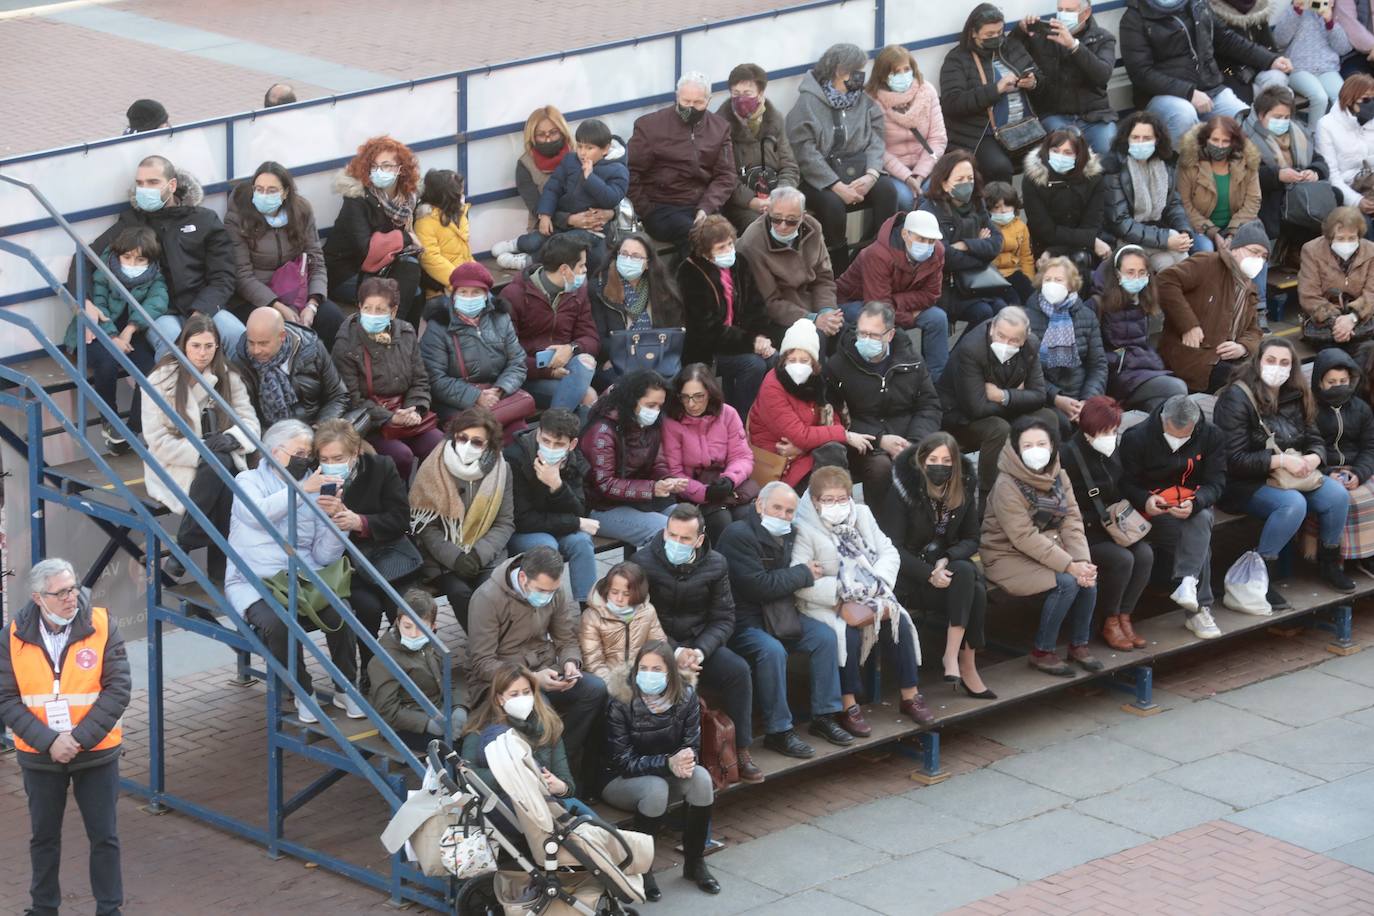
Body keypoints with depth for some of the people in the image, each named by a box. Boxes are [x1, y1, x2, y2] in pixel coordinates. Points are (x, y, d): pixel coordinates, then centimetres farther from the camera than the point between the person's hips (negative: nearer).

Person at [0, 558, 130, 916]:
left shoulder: (101, 625, -11)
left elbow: (118, 688, -12)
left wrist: (80, 738, -18)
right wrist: (48, 741, -19)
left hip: (96, 753, -1)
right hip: (39, 756, 1)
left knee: (104, 836, 6)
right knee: (43, 836, 15)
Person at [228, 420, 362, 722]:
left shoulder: (314, 491, 14)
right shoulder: (248, 481, 4)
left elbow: (324, 556, 7)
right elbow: (259, 513, -22)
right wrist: (302, 490, -31)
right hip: (254, 584, -3)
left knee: (340, 614, -26)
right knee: (278, 623, -34)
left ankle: (345, 689, -5)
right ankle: (303, 694, -12)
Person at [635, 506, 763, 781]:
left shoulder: (715, 565, 0)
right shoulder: (643, 563, -10)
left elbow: (723, 619, 1)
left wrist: (700, 651, -18)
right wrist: (675, 652, -23)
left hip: (699, 643, 3)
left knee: (738, 669, -22)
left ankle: (741, 751, -12)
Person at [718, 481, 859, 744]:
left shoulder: (789, 534, 9)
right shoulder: (738, 535, -18)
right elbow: (758, 586, -25)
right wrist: (803, 574, -14)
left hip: (777, 613, 8)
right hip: (742, 620, -8)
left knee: (825, 636, -6)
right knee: (772, 650, -33)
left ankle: (824, 716, 2)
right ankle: (778, 730, -23)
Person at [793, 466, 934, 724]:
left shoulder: (862, 515, 10)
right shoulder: (805, 529, -10)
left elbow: (889, 552, 7)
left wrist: (878, 581, -13)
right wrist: (841, 592, -24)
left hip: (869, 596, 5)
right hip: (825, 605, -5)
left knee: (900, 623, -17)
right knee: (848, 633, -33)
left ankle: (910, 695, -6)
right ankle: (848, 704, -20)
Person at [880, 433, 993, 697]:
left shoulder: (964, 488, 1)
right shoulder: (902, 489, -14)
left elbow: (971, 539, 7)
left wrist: (948, 559, -16)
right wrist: (929, 574, -26)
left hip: (945, 565, 5)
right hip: (907, 573, -5)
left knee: (976, 590, -30)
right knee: (965, 577, -30)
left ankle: (953, 655, -25)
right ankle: (967, 669, -26)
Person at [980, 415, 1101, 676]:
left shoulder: (1059, 477, 4)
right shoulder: (1007, 486, -19)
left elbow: (1072, 522, -2)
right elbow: (1025, 538, -23)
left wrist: (1082, 561, -20)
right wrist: (1069, 565, -26)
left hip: (1048, 550, 6)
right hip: (1009, 557, -6)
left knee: (1088, 579, -19)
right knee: (1066, 582, -27)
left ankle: (1079, 644, 1)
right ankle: (1041, 652, -12)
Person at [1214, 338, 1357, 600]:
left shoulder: (1296, 397, 9)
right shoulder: (1236, 399, -12)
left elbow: (1316, 441, 13)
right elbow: (1235, 459, -18)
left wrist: (1313, 458, -13)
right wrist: (1281, 461, -23)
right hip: (1245, 483, -7)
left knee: (1338, 495, -15)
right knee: (1293, 503, -33)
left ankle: (1328, 564, 7)